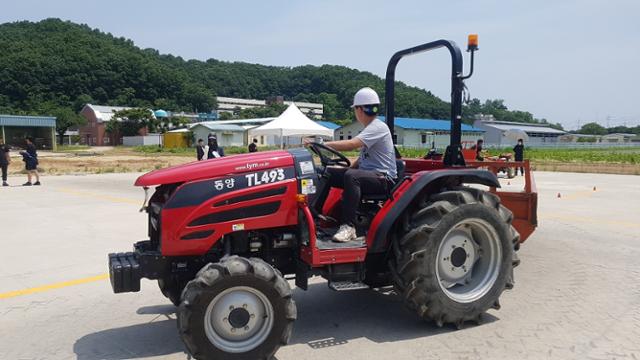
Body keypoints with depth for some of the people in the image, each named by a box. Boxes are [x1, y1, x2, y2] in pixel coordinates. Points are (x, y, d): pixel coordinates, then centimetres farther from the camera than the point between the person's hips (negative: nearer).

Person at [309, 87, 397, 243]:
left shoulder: (378, 127, -14)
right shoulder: (370, 129, 17)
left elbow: (351, 144, -28)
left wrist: (321, 144, -26)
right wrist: (347, 169, 9)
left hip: (384, 179, -9)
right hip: (367, 174, 9)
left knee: (351, 176, -39)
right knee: (326, 173, -3)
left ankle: (348, 227, -37)